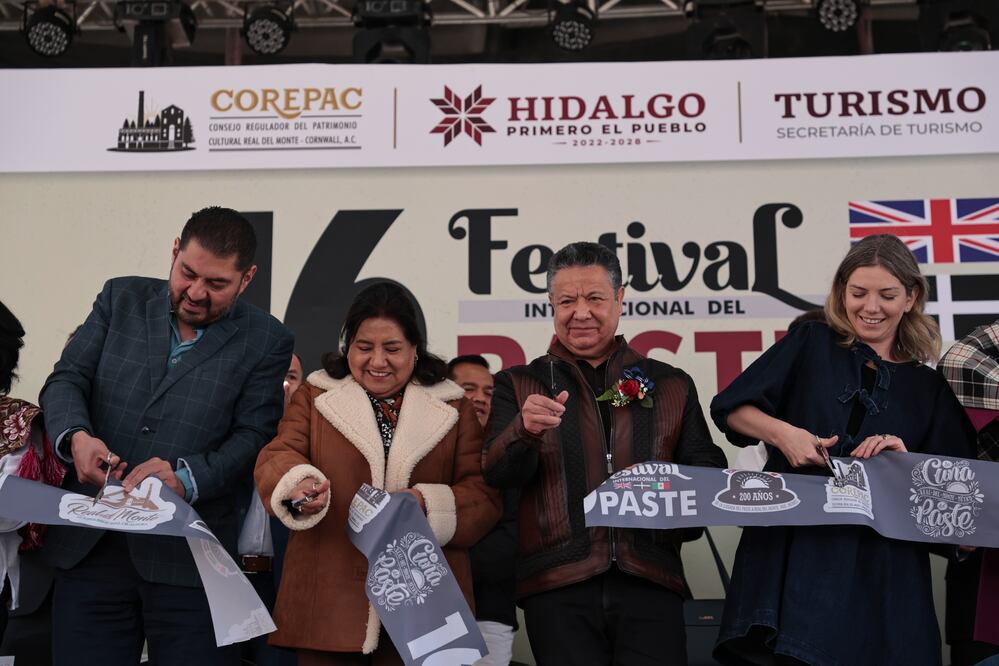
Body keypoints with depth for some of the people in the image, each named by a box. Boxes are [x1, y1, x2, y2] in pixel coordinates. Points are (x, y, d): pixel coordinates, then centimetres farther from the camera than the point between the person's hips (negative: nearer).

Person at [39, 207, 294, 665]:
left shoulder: (266, 341, 1)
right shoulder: (121, 299, 9)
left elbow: (251, 438, -4)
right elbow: (67, 379, 5)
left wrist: (185, 477, -21)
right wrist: (76, 436, -17)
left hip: (187, 559, -2)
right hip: (90, 547, 3)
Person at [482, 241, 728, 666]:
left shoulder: (672, 386, 15)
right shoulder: (518, 386, 11)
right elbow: (498, 475, 0)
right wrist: (526, 431, -21)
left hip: (650, 580, 1)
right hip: (558, 585, -1)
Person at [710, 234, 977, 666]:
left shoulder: (929, 386, 12)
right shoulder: (811, 343, 9)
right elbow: (730, 408, 4)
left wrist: (905, 459, -9)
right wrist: (782, 432, -13)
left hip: (880, 565, 1)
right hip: (786, 549, -1)